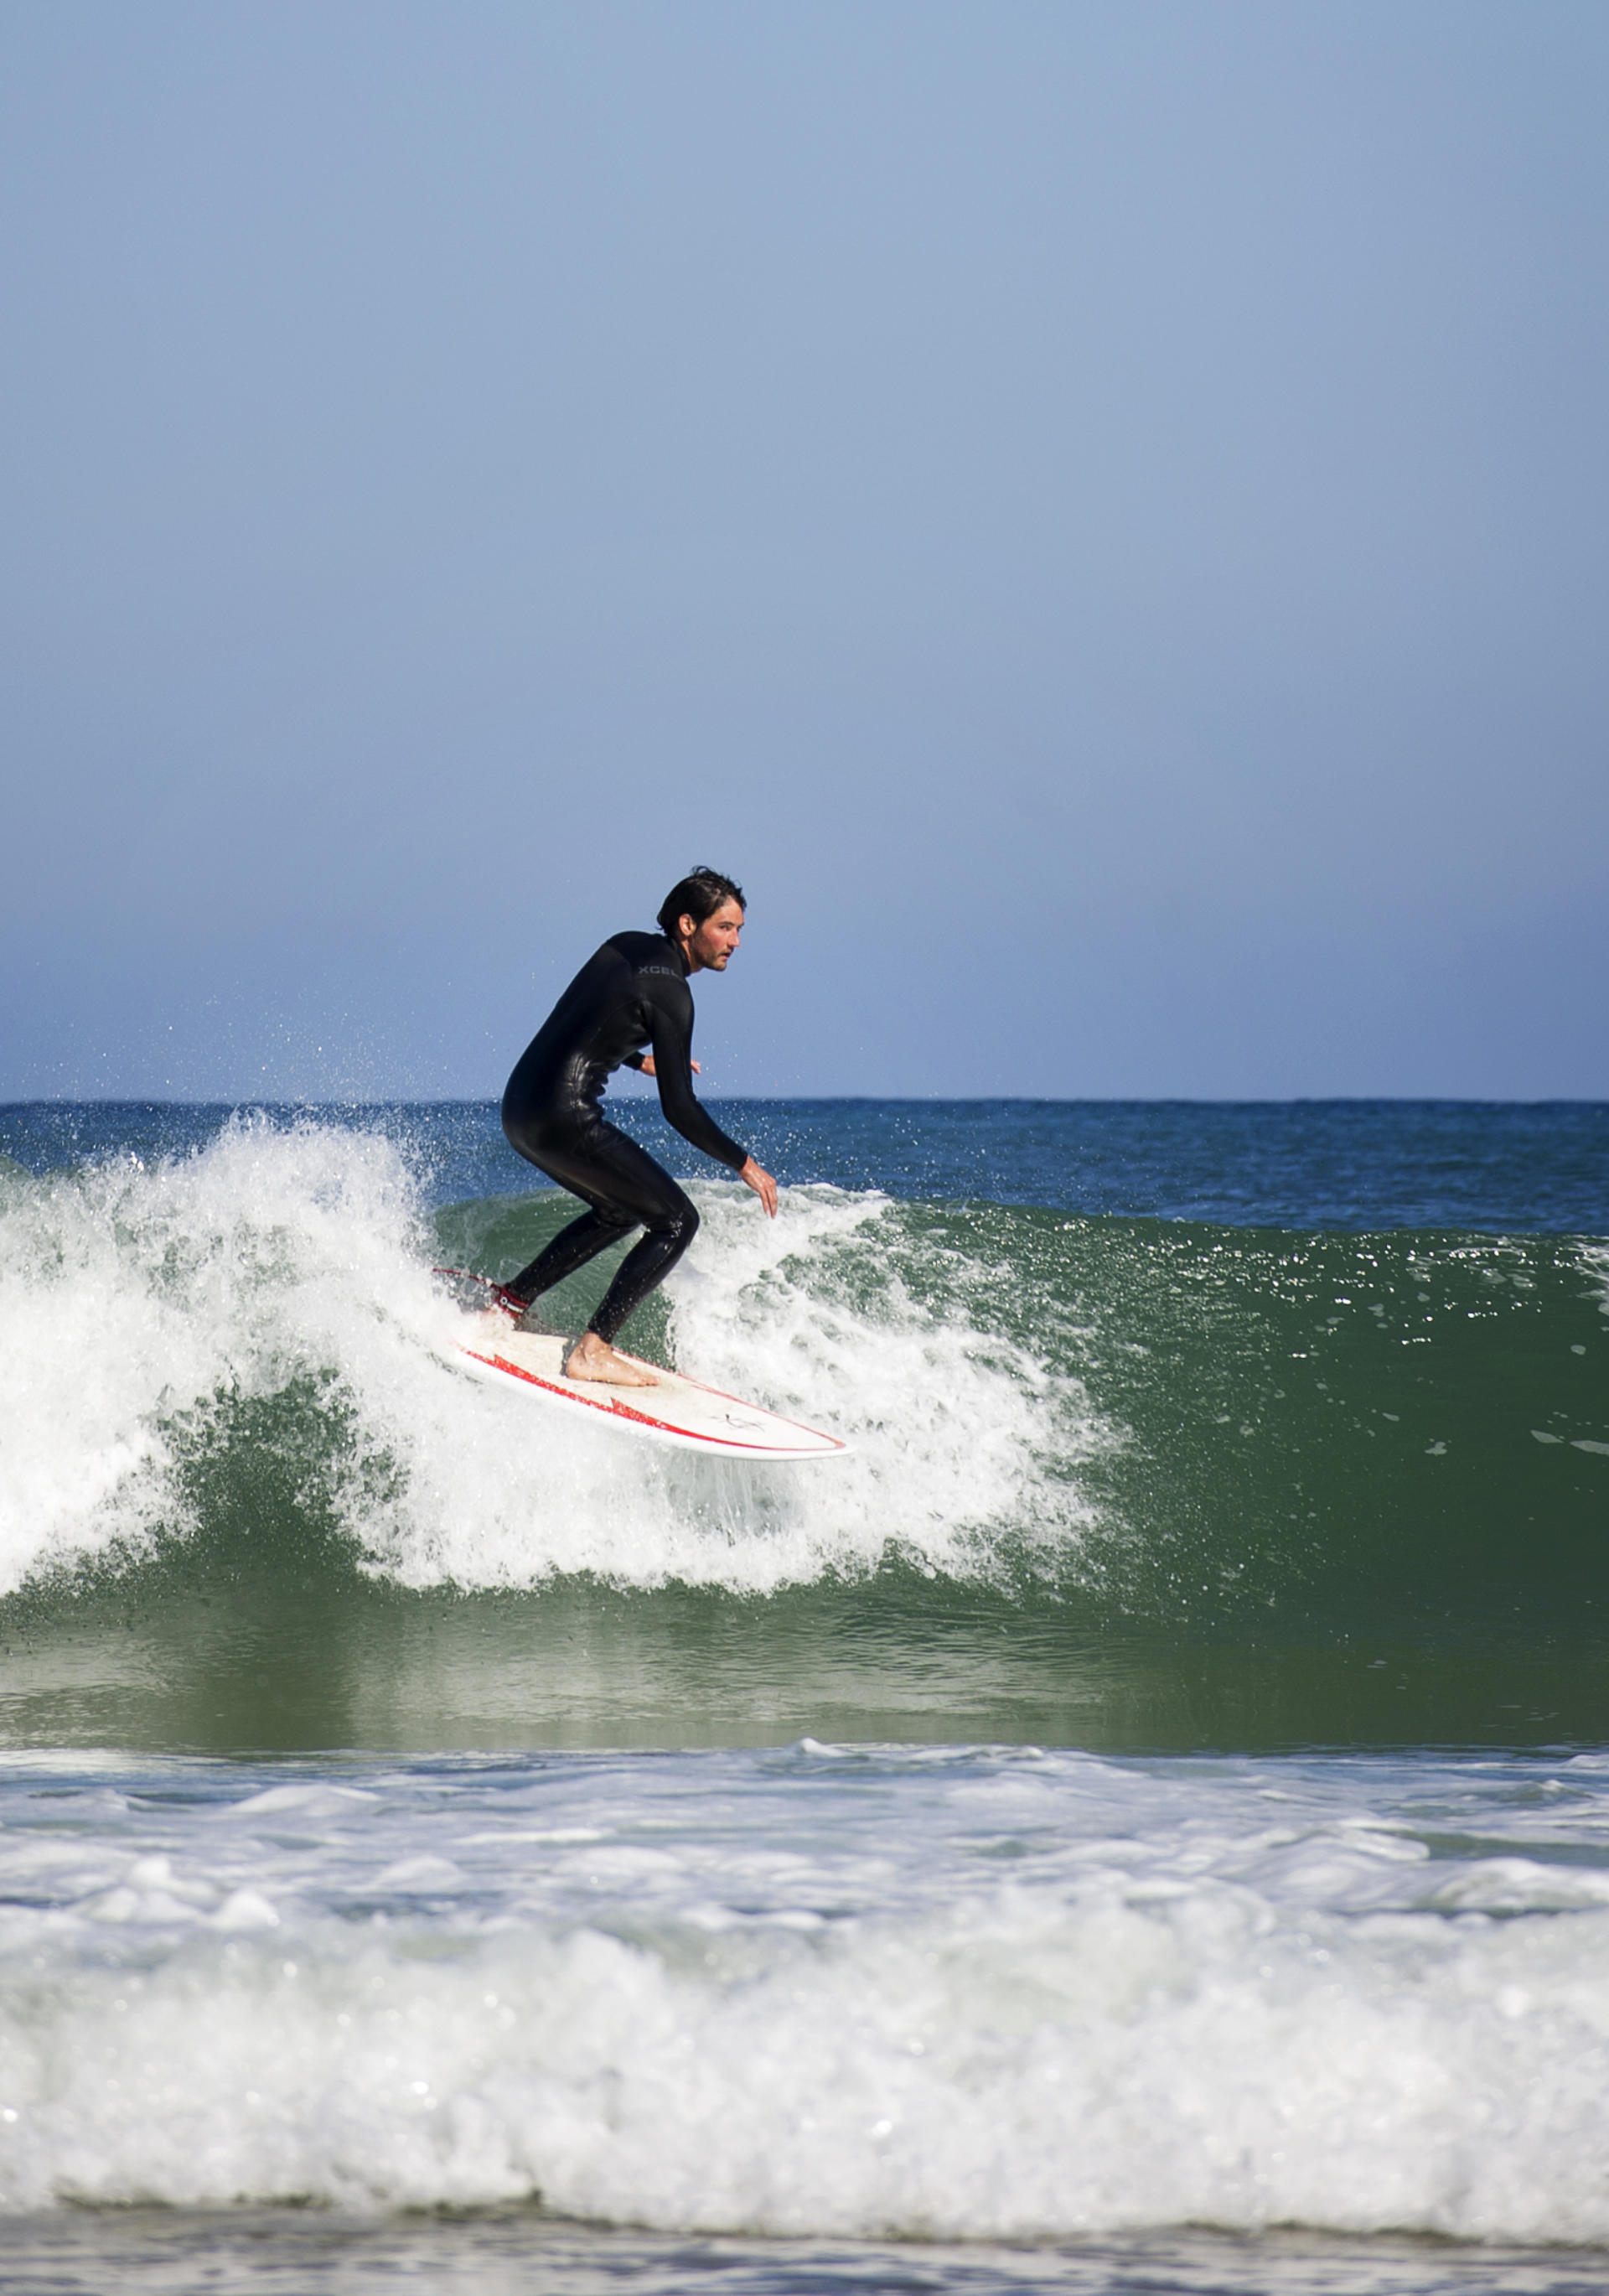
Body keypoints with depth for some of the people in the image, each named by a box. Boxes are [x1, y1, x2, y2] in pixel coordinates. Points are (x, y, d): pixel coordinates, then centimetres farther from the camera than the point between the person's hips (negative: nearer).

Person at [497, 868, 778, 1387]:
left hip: (519, 1106, 9)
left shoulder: (627, 947, 12)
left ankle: (509, 1304, 26)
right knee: (675, 1222, 0)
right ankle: (592, 1350, -7)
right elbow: (679, 1109, -13)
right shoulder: (669, 992, -13)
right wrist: (743, 1164, -3)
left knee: (621, 1211, 28)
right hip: (565, 1119, -9)